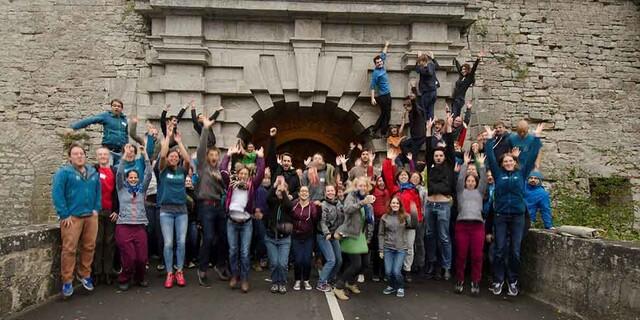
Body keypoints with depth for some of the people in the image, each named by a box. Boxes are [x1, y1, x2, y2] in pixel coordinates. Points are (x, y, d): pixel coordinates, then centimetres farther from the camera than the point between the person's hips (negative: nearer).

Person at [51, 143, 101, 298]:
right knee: (69, 249, -5)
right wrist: (64, 215, -13)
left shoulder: (93, 173, 13)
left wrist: (97, 209, 6)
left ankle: (85, 275, 24)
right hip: (72, 217, -5)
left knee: (89, 247, 9)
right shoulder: (63, 172, -4)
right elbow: (57, 194, -10)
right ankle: (67, 281, 4)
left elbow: (98, 192, 19)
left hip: (91, 216, 5)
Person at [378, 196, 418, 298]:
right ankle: (392, 286, 27)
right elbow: (381, 234, 7)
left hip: (401, 248, -1)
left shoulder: (405, 216, 1)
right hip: (388, 248, 2)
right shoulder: (384, 217, 4)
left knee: (396, 271, -10)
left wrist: (414, 213, -31)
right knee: (388, 271, -4)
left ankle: (400, 287, 19)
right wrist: (380, 250, 3)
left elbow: (413, 225, -18)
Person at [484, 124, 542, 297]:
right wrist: (490, 139, 5)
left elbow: (532, 156, 7)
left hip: (518, 216, 0)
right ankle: (498, 280, 12)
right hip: (500, 216, 0)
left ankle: (513, 281, 16)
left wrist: (536, 138, 9)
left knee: (515, 251, 4)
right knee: (500, 250, 3)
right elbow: (491, 158, 5)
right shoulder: (499, 174, 6)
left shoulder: (522, 173, 7)